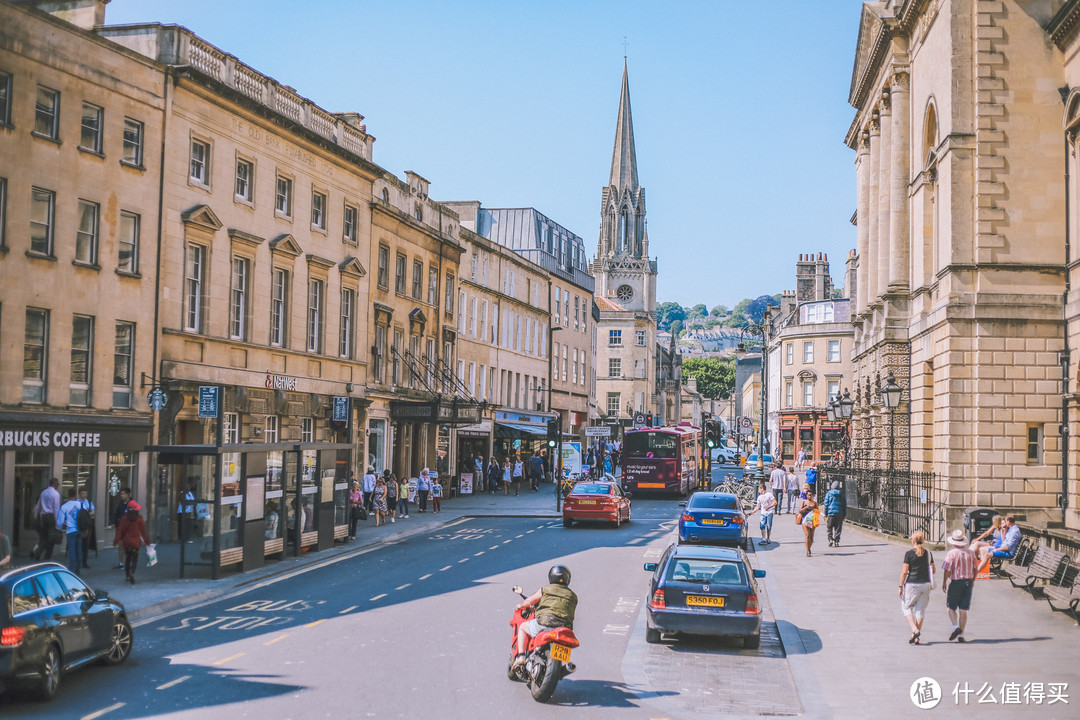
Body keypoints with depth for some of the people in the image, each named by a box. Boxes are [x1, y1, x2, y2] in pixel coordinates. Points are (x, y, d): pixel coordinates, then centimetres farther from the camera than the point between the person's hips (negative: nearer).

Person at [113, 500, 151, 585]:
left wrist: (116, 540, 1)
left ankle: (127, 576, 18)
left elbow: (120, 530, -4)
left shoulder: (124, 518, -5)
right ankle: (132, 573, -20)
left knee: (127, 558, 14)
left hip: (126, 541, 2)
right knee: (134, 559, 2)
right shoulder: (139, 519, -9)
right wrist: (147, 541, 7)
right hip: (135, 542, -2)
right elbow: (143, 531, -3)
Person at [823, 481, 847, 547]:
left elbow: (826, 504, -1)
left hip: (831, 513, -2)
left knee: (830, 528, 7)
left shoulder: (828, 494, 1)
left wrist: (825, 514, 2)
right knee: (838, 529, 7)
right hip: (839, 514, 2)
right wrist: (844, 515, 13)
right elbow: (844, 505, 9)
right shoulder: (841, 495, 8)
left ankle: (830, 540, -7)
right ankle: (836, 542, 4)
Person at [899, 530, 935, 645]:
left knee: (907, 606, 14)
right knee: (920, 610, 9)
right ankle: (916, 638, 8)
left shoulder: (909, 554, -10)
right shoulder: (928, 554, 3)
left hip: (912, 584, -4)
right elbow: (933, 570, 8)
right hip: (926, 584, 4)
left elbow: (904, 572, -10)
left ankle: (915, 630, -7)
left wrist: (901, 586, -4)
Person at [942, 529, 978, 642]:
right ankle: (961, 635, 7)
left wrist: (943, 583, -3)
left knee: (951, 607, 9)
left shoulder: (952, 553, -13)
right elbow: (975, 569, 11)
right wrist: (973, 580, 25)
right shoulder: (970, 552, 3)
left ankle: (956, 627, -11)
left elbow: (947, 570, -15)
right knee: (963, 610, 8)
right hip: (968, 583, 4)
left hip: (955, 583, -4)